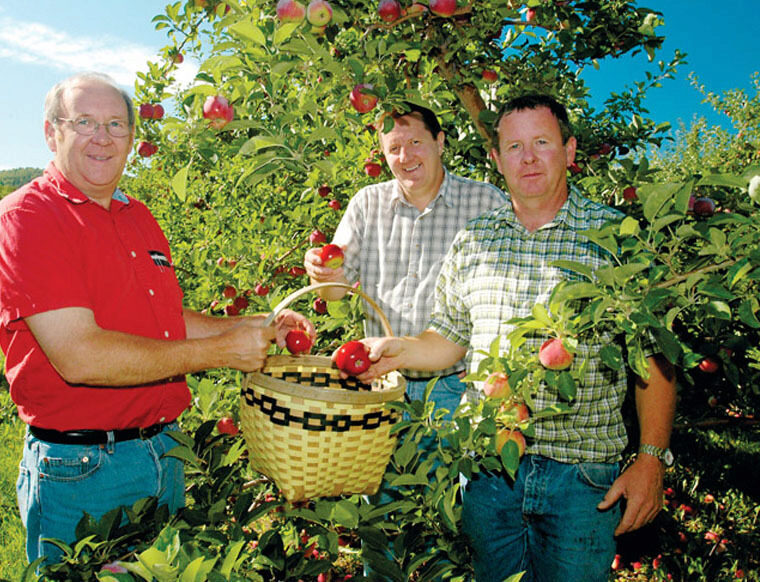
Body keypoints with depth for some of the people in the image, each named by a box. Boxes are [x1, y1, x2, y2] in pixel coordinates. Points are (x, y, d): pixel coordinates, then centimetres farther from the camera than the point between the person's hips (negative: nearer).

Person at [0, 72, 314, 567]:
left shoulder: (139, 217, 11)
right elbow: (78, 356, -25)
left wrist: (257, 328, 3)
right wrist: (222, 350, -21)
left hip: (165, 453, 8)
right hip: (81, 472, -7)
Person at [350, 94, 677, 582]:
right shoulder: (472, 243, 6)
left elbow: (654, 356, -3)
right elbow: (450, 339, 13)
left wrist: (652, 460, -9)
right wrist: (400, 350, -6)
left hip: (581, 474, -2)